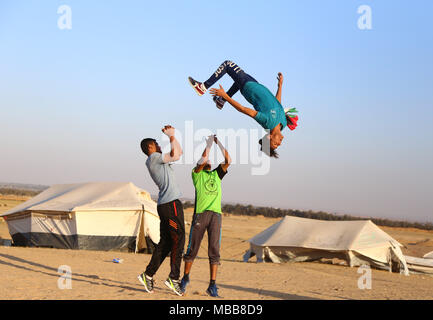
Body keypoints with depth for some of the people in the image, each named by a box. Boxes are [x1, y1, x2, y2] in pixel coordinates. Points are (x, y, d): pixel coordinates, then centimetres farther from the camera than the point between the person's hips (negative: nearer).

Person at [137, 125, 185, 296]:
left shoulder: (158, 160, 24)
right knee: (178, 240, -9)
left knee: (165, 242, 11)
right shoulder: (153, 158, -6)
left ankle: (148, 275, 12)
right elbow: (175, 156, -18)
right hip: (171, 203, -10)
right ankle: (174, 278, -11)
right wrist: (171, 136, -7)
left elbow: (178, 152, 34)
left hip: (164, 205, 10)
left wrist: (171, 135, 29)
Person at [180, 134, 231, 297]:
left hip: (216, 214, 3)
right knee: (193, 248, 2)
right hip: (200, 213, -3)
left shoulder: (217, 174, 24)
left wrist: (219, 143, 12)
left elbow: (228, 160, 12)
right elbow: (203, 159, -6)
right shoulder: (197, 174, 12)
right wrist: (209, 143, 4)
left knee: (214, 249, -5)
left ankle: (212, 286, -6)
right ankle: (185, 277, 22)